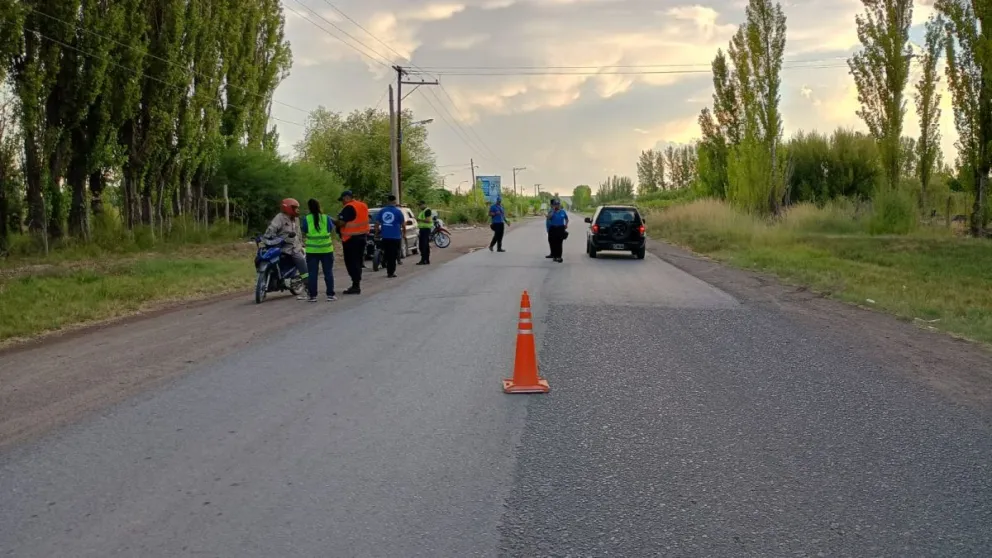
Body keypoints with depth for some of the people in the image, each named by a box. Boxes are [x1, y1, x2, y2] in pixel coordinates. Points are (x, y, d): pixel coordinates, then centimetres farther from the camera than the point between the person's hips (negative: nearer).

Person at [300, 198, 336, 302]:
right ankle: (330, 294, 6)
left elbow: (303, 233, 1)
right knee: (328, 272, 6)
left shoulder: (306, 219, -5)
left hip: (312, 250, 0)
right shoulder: (326, 218, -3)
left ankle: (312, 295, 6)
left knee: (312, 273, 5)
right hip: (326, 249, 0)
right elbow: (332, 230, 7)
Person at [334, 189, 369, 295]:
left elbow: (341, 223, -19)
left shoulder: (348, 208, -16)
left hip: (351, 238, -9)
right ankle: (357, 285, 19)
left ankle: (355, 285, -7)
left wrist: (336, 223, -1)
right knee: (358, 261, 14)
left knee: (351, 262, -4)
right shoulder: (363, 205, 12)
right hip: (362, 236, 9)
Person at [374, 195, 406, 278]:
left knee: (387, 255, 13)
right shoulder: (398, 211, -6)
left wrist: (376, 233, 16)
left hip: (385, 237, 3)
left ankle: (389, 271, 18)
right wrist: (404, 233, 16)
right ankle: (391, 272, -1)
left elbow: (377, 224, 4)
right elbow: (403, 224, 0)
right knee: (393, 255, 2)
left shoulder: (381, 211, 3)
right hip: (395, 236, -3)